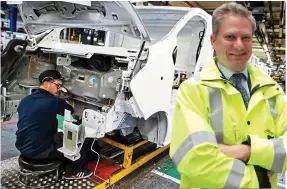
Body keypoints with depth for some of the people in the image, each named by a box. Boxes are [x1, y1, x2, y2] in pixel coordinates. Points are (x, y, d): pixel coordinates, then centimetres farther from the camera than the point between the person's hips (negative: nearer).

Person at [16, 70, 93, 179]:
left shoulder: (25, 100, 6)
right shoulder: (53, 101, -18)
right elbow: (72, 112, -1)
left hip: (23, 148, 9)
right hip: (39, 151, -8)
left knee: (60, 136, 27)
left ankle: (63, 164, 34)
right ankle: (72, 172, 17)